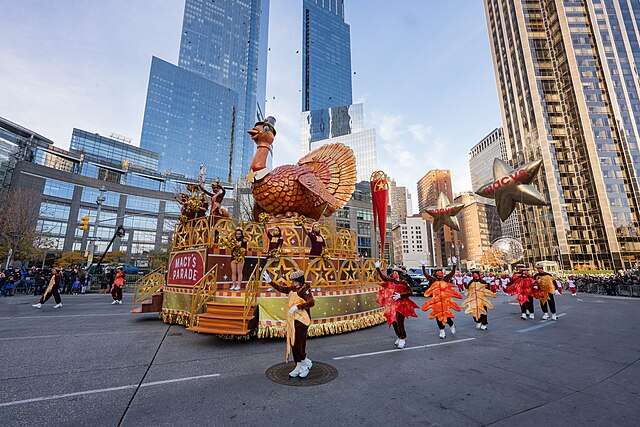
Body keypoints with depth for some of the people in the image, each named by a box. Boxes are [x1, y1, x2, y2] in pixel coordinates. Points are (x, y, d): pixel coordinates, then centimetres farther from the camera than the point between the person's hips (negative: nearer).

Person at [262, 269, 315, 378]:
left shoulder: (305, 290, -13)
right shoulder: (292, 289, 10)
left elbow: (311, 302, -27)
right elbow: (281, 288, 19)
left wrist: (297, 307, -29)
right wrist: (269, 281, 13)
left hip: (301, 321, -8)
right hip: (292, 320, 8)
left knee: (298, 344, -7)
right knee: (293, 344, 12)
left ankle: (306, 363, 17)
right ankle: (299, 367, 25)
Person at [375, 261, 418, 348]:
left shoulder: (404, 283, -9)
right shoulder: (390, 281, 4)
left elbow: (410, 292, -11)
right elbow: (382, 277, 9)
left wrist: (400, 295, -19)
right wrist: (377, 268, 0)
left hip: (401, 305, -6)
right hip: (391, 304, 6)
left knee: (399, 321, -11)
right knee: (393, 321, 12)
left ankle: (402, 339, 4)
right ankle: (399, 337, 30)